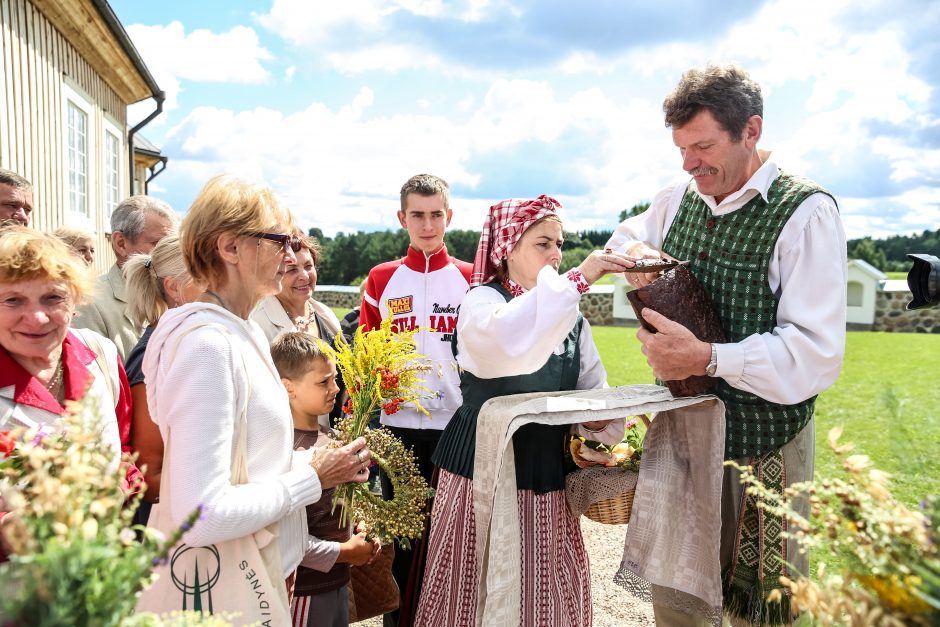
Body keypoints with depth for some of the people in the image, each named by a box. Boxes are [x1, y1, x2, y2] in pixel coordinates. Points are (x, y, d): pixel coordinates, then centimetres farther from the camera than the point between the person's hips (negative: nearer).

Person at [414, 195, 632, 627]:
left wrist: (599, 419, -10)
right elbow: (510, 342, -33)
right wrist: (577, 280, -37)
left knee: (546, 590, 12)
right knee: (478, 591, 5)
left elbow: (593, 392, 12)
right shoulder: (481, 301, -8)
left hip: (547, 473, 5)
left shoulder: (569, 316, 10)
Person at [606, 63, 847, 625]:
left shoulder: (806, 212, -15)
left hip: (763, 445, -5)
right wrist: (634, 252, 0)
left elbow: (817, 356, -22)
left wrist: (706, 358, -31)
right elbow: (625, 236, 24)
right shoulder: (678, 200, 4)